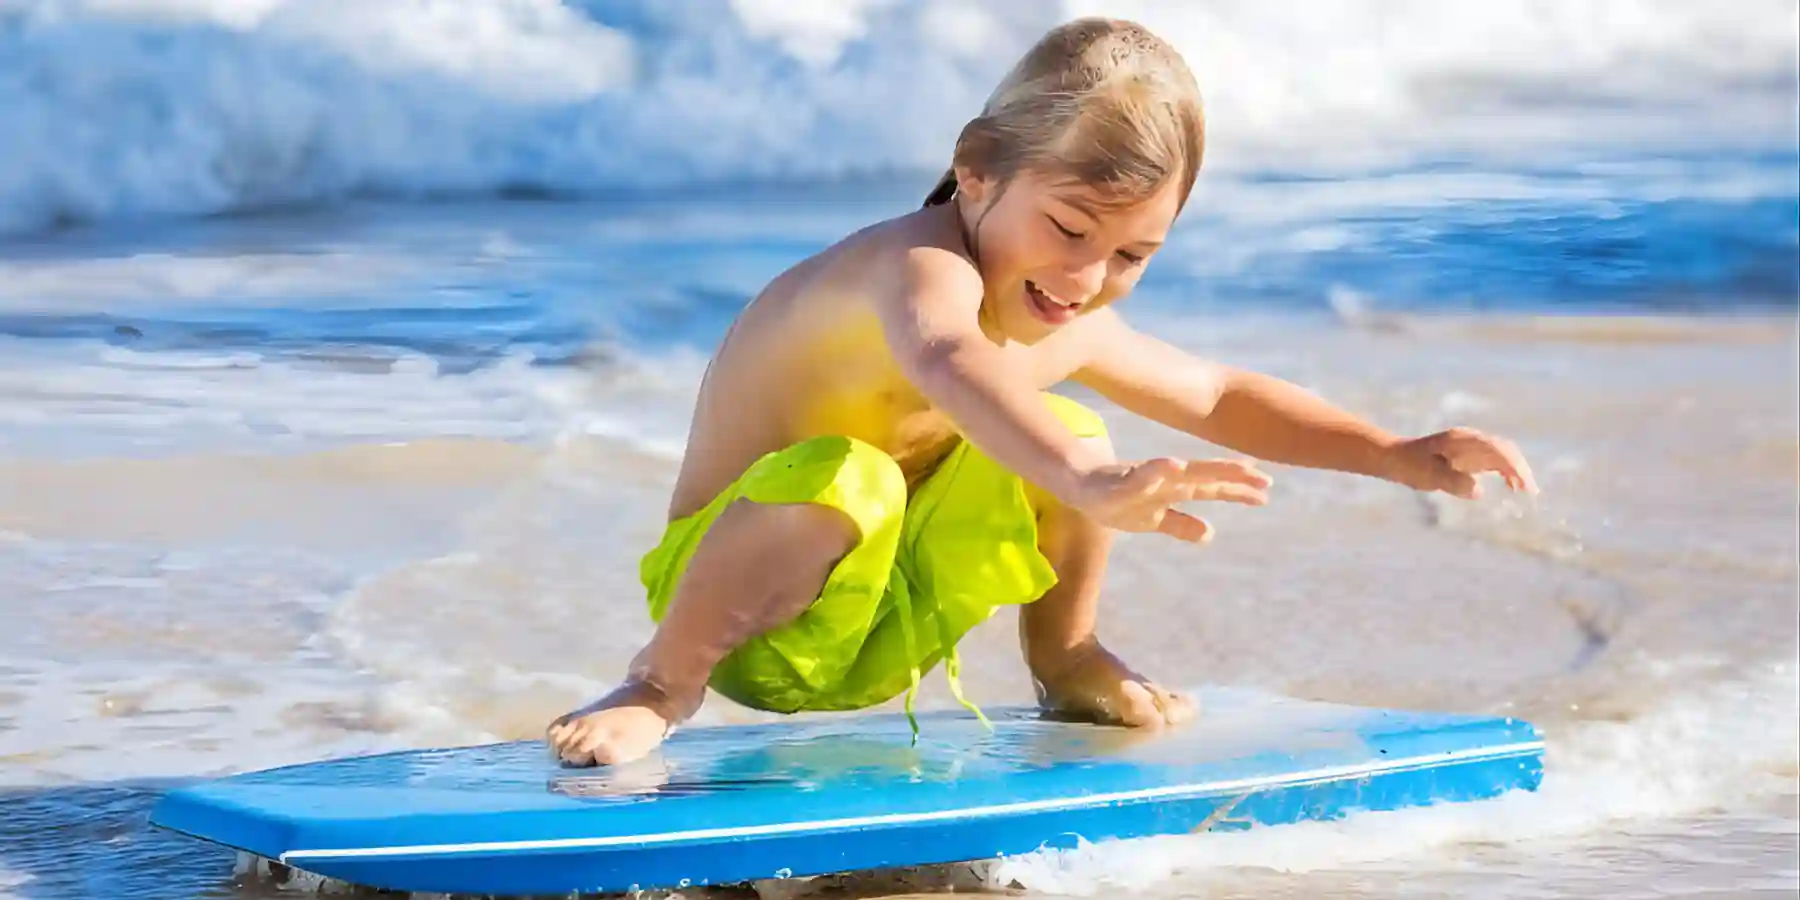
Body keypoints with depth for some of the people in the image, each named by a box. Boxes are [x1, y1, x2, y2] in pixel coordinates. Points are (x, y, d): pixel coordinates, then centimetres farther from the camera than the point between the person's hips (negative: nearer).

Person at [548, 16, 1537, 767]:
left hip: (881, 623, 8)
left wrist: (1398, 455, 8)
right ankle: (663, 681, -16)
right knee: (844, 477, -37)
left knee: (1069, 433, -4)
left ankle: (1065, 661, 21)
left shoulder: (1070, 329, -2)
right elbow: (948, 364, -55)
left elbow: (1218, 397, 15)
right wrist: (1088, 486, -70)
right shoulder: (921, 264, -30)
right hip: (744, 613, -8)